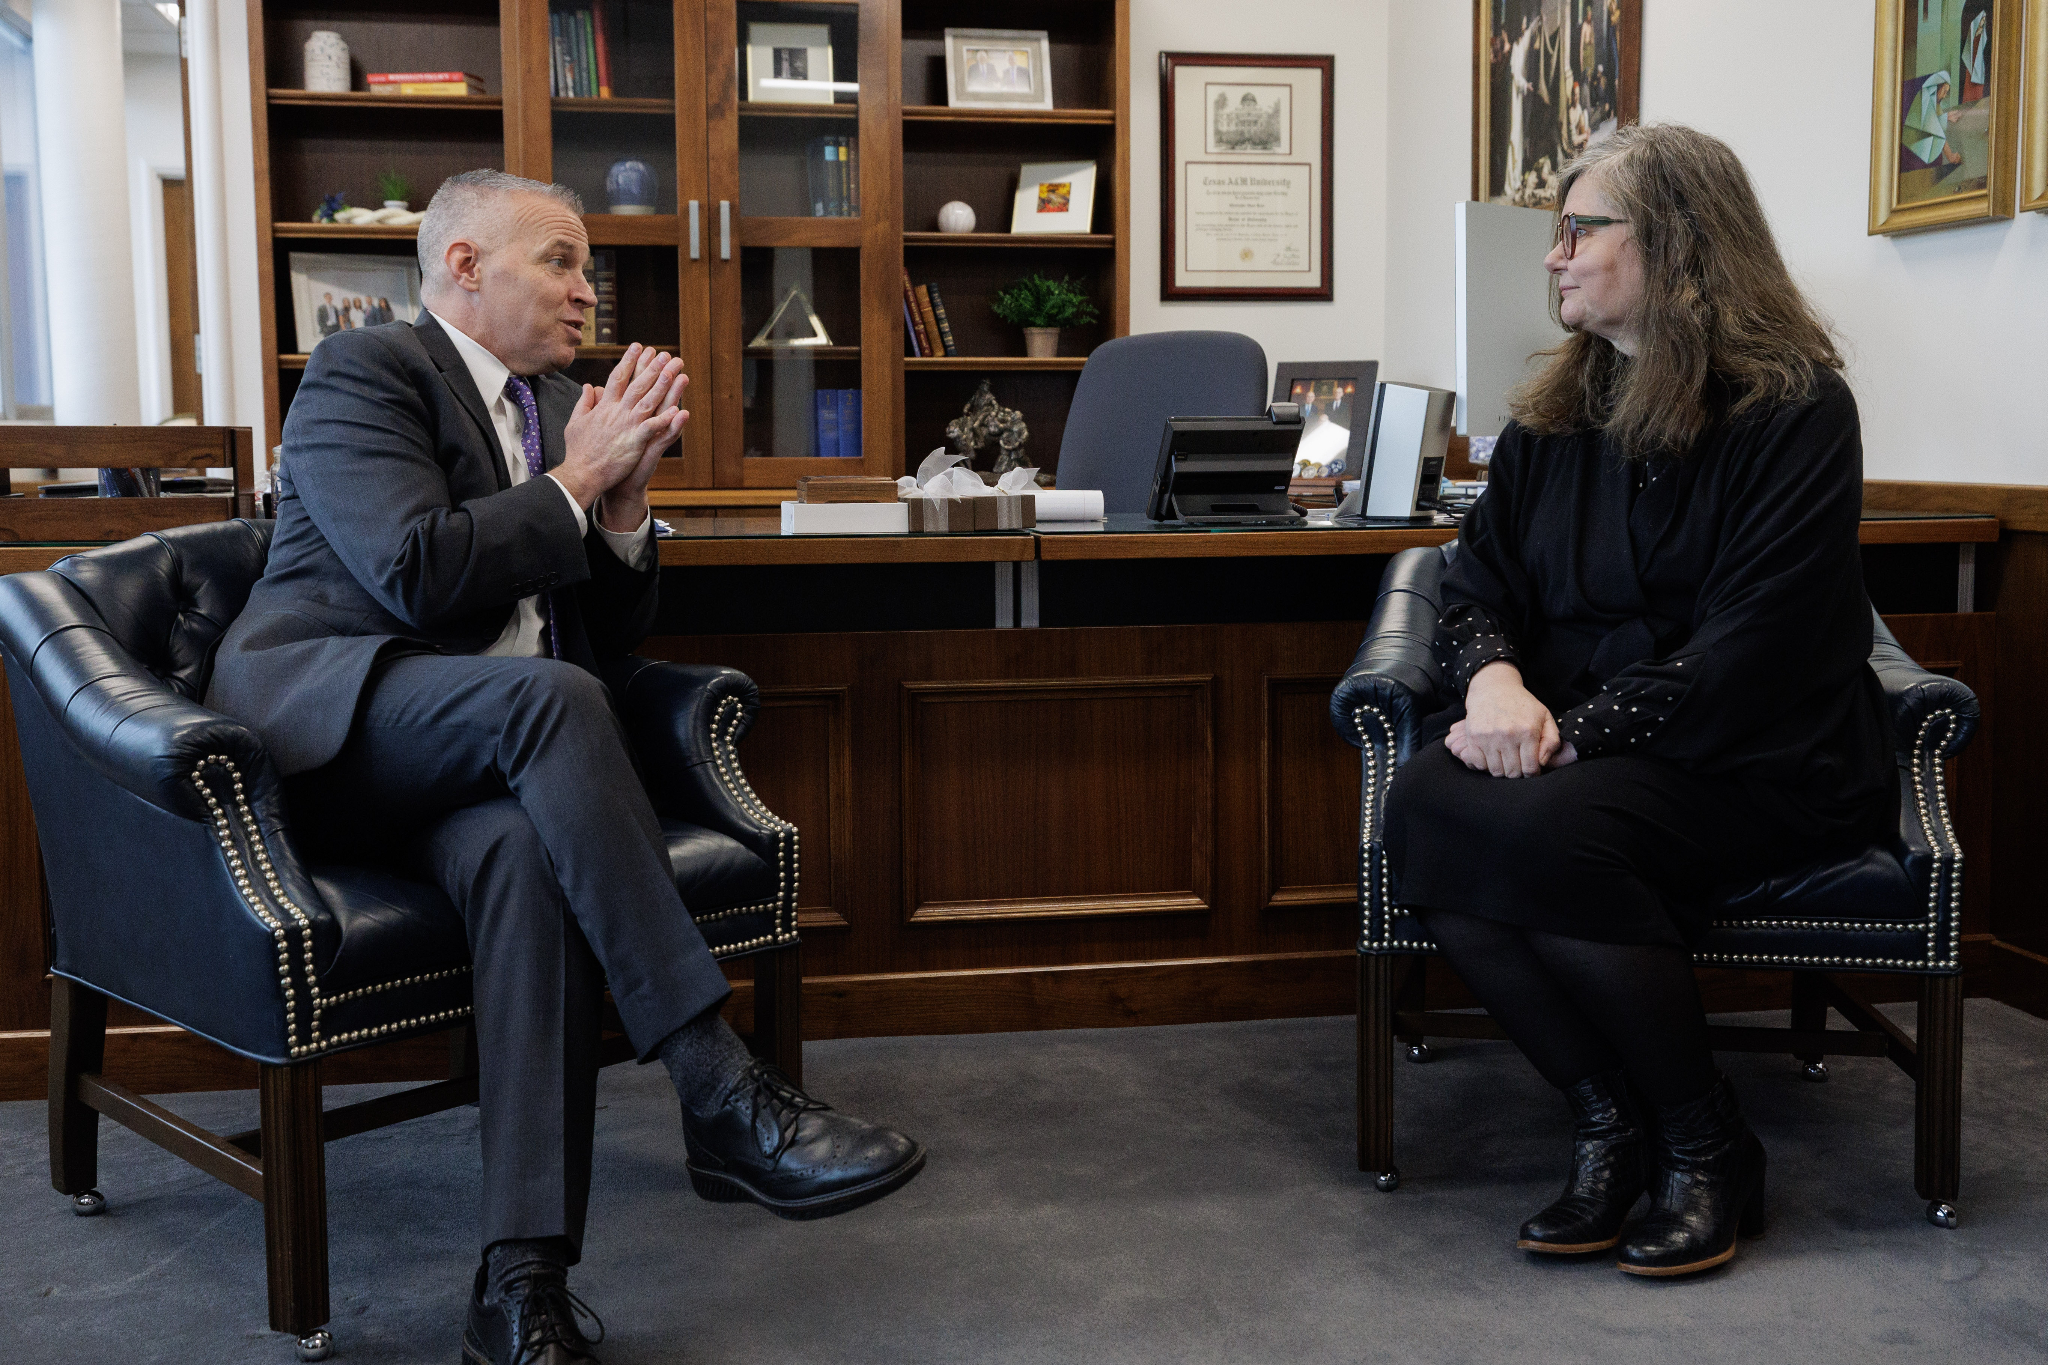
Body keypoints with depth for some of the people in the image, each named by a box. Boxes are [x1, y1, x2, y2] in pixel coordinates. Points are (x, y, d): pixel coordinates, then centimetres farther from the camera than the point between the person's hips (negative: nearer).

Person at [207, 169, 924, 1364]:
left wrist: (624, 505, -1)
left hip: (482, 753, 5)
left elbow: (617, 634, 16)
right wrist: (573, 481, -10)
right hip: (327, 716, -5)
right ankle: (725, 1103, -37)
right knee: (548, 697, -35)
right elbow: (415, 574, -18)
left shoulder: (561, 405, 19)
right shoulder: (364, 372, -1)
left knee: (527, 847, -32)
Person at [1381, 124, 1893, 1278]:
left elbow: (1752, 649, -16)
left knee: (1548, 835, -35)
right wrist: (1496, 681, -13)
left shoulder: (1795, 412, -6)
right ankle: (1610, 1125, -13)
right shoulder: (1555, 414, 14)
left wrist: (1580, 736, -24)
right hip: (1575, 740, 6)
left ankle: (1707, 1149, -12)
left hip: (1753, 760, -5)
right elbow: (1480, 585, 11)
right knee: (1428, 807, -27)